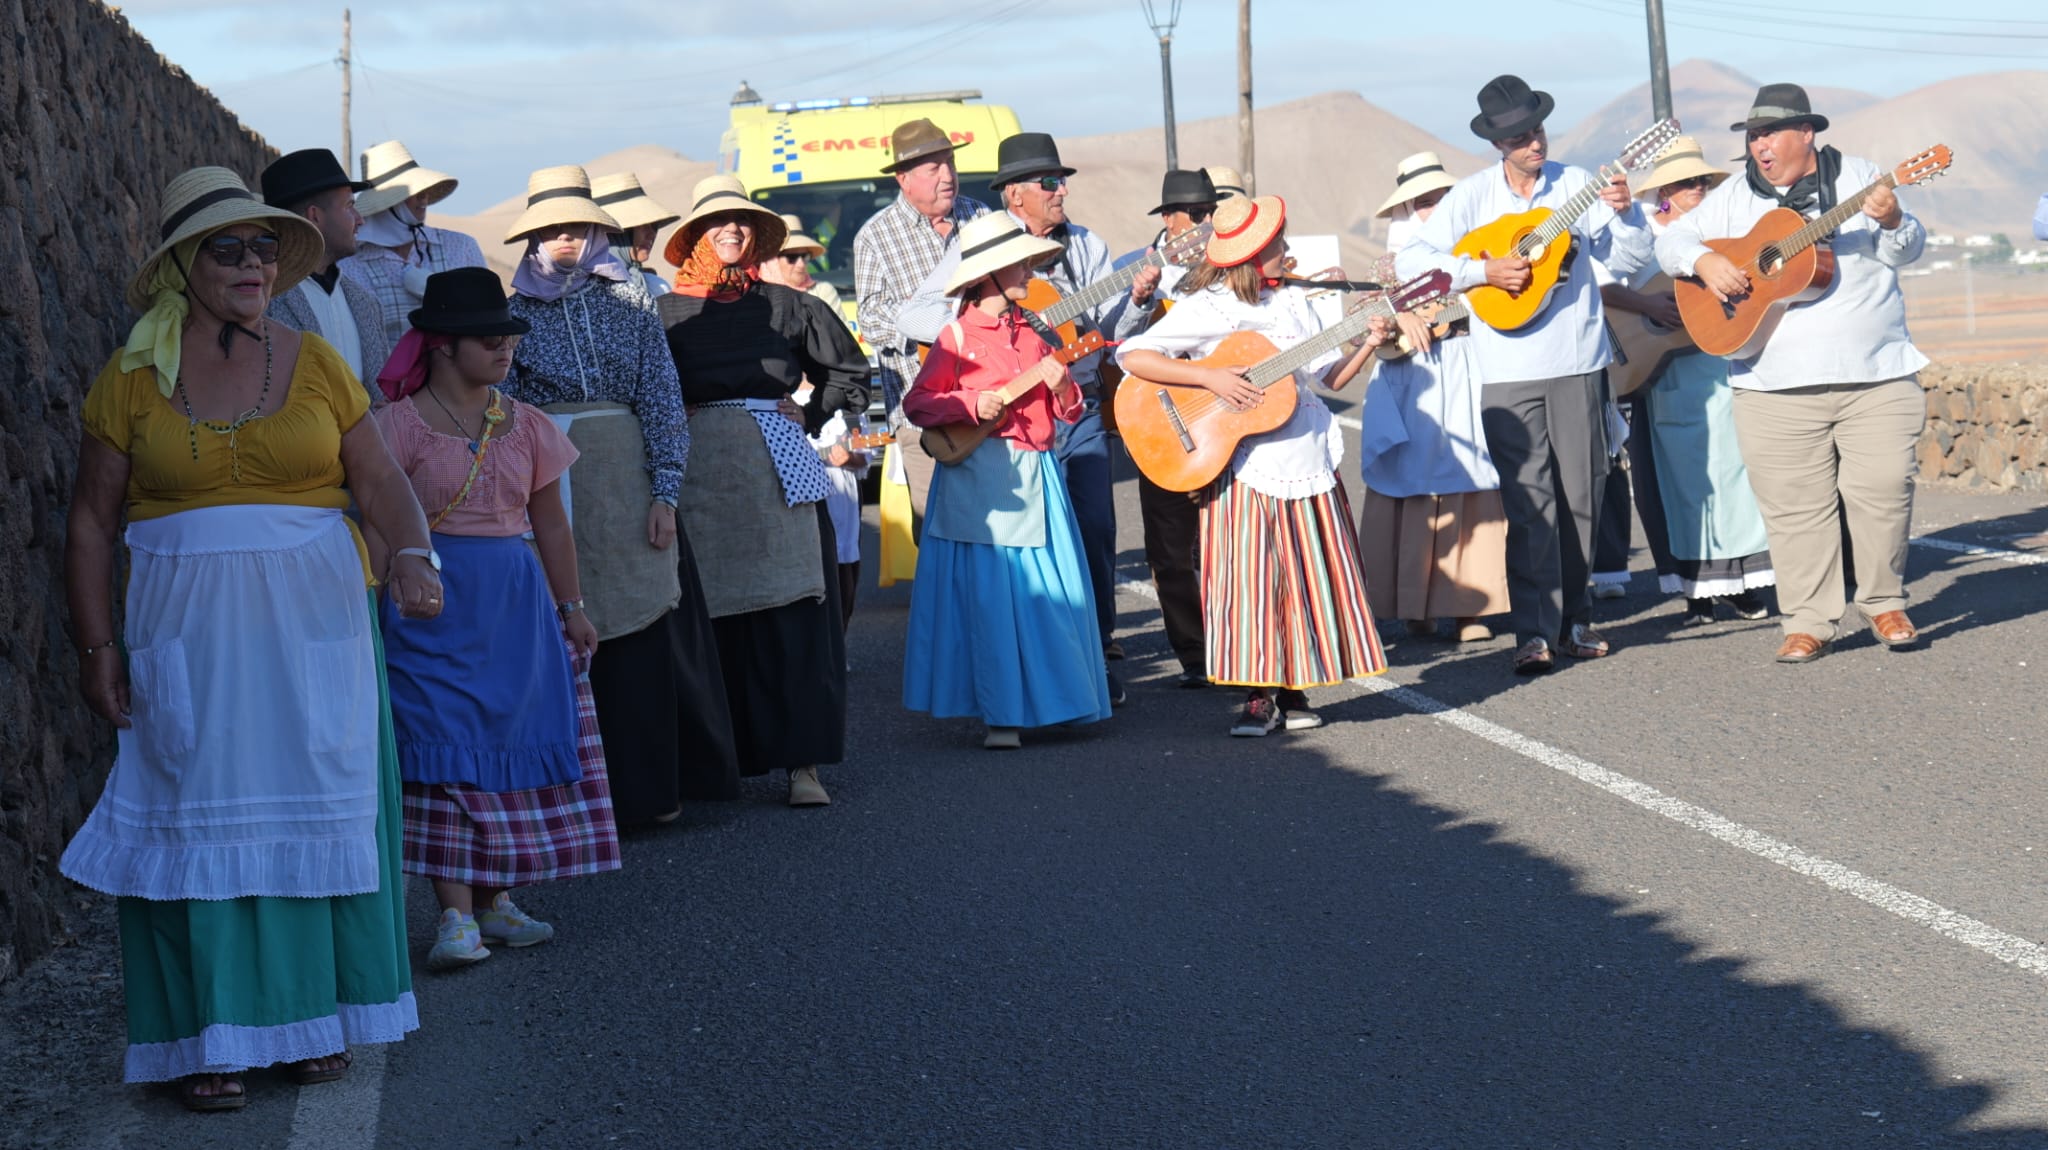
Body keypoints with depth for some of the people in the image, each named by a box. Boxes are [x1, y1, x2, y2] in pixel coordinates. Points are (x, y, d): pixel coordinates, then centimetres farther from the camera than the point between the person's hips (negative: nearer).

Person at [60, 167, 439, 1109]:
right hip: (186, 633, -1)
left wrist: (412, 553, -18)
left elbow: (380, 479, 1)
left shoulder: (313, 364, 5)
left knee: (315, 807, 5)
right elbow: (91, 520, 3)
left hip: (314, 622, 1)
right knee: (200, 818, 1)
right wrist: (98, 645, -2)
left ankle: (314, 1013, 17)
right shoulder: (132, 380, 2)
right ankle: (211, 1038, 8)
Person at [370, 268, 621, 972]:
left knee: (510, 740, 5)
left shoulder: (525, 425, 11)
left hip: (515, 602, 5)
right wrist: (399, 589, -13)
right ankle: (456, 914, -11)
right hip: (436, 604, -5)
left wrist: (571, 608, 17)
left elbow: (551, 524, 16)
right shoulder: (403, 424, -4)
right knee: (447, 747, -9)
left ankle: (495, 899, 14)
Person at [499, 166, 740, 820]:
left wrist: (665, 492, -6)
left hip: (627, 478, 0)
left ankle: (650, 785, 7)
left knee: (644, 631, -1)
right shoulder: (514, 312, 7)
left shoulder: (629, 302, 7)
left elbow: (662, 400, 3)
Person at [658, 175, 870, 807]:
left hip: (780, 470, 1)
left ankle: (802, 762, -2)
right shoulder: (666, 313, 3)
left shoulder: (786, 306, 9)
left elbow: (849, 369, 19)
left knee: (794, 615, -3)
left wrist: (813, 414, 8)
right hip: (702, 478, -1)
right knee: (715, 620, 0)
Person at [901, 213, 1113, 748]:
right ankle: (1001, 714, -1)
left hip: (1037, 475, 6)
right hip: (981, 478, -6)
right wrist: (971, 405, -17)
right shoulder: (958, 336, -2)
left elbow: (1069, 412, 15)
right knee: (991, 596, -6)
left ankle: (1045, 700, 15)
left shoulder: (1030, 335, 15)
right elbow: (917, 402, -4)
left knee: (1048, 592, 4)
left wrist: (1060, 387, -6)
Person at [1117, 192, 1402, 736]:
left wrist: (1367, 342, -1)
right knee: (1250, 579, -5)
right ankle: (1260, 694, 5)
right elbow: (1131, 355, -15)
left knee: (1310, 575, 5)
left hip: (1308, 461, 5)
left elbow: (1329, 375, 16)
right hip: (1245, 467, -5)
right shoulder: (1205, 309, -6)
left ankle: (1294, 691, 15)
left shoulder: (1293, 302, 12)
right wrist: (1211, 378, -21)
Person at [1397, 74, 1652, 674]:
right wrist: (1483, 270, -15)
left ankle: (1572, 616, 20)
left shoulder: (1575, 184, 6)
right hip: (1509, 371, -2)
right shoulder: (1474, 194, 1)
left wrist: (1623, 213, -14)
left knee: (1581, 496, 8)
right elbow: (1410, 259, -6)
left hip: (1577, 361, 2)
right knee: (1529, 502, -7)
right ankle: (1535, 631, -7)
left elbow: (1630, 259, 5)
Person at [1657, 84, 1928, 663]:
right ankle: (1809, 622, 6)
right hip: (1778, 387, 1)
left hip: (1877, 378, -1)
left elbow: (1908, 249, 1)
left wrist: (1892, 222, -21)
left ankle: (1885, 604, 16)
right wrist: (1704, 260, -12)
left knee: (1883, 492, -2)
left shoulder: (1858, 178, 6)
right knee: (1793, 507, -2)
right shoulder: (1735, 197, 11)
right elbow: (1671, 240, 9)